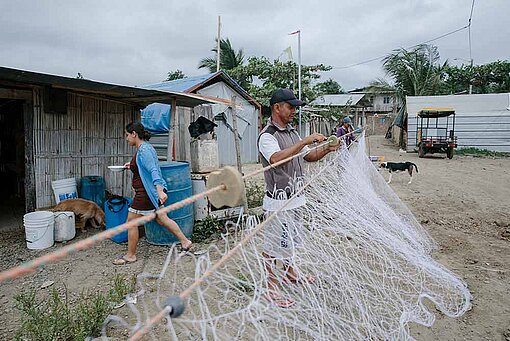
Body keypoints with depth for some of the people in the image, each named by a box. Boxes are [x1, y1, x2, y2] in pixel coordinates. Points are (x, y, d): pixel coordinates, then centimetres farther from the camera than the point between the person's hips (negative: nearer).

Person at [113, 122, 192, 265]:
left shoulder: (143, 150, -18)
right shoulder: (146, 146, 12)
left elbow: (153, 171, -29)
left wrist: (160, 191, -38)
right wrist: (132, 165, 18)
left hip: (146, 193, -10)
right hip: (151, 191, 10)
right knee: (162, 219, 15)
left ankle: (130, 255, 16)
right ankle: (185, 241, 21)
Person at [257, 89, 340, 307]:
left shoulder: (292, 132, 12)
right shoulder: (267, 136, -16)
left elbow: (308, 156, 18)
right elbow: (277, 159, -34)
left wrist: (327, 149, 1)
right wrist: (305, 141, -32)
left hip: (295, 198, 9)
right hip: (278, 202, -9)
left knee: (291, 240, 23)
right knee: (273, 245, 2)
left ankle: (290, 274, 43)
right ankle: (271, 289, 15)